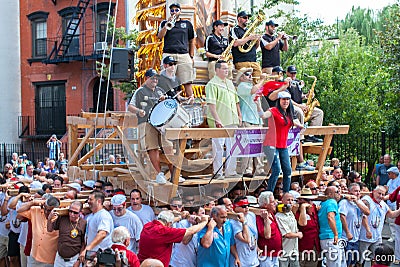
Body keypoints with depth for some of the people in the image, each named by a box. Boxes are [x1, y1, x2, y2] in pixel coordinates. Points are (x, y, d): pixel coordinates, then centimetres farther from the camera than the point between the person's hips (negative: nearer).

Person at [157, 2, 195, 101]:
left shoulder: (187, 24, 18)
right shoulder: (164, 23, 16)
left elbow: (192, 41, 19)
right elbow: (160, 36, 0)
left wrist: (191, 56, 11)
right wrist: (167, 24, -9)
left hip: (184, 55, 0)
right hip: (168, 55, 0)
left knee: (187, 82, -6)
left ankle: (191, 100, -8)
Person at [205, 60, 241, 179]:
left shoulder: (230, 83, 19)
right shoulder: (212, 84, -7)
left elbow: (236, 101, 25)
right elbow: (211, 104, -14)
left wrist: (239, 115, 17)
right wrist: (217, 119, -20)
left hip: (232, 121, 8)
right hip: (219, 122, -8)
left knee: (232, 147, 9)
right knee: (218, 147, -3)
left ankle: (230, 171, 17)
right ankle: (218, 172, 3)